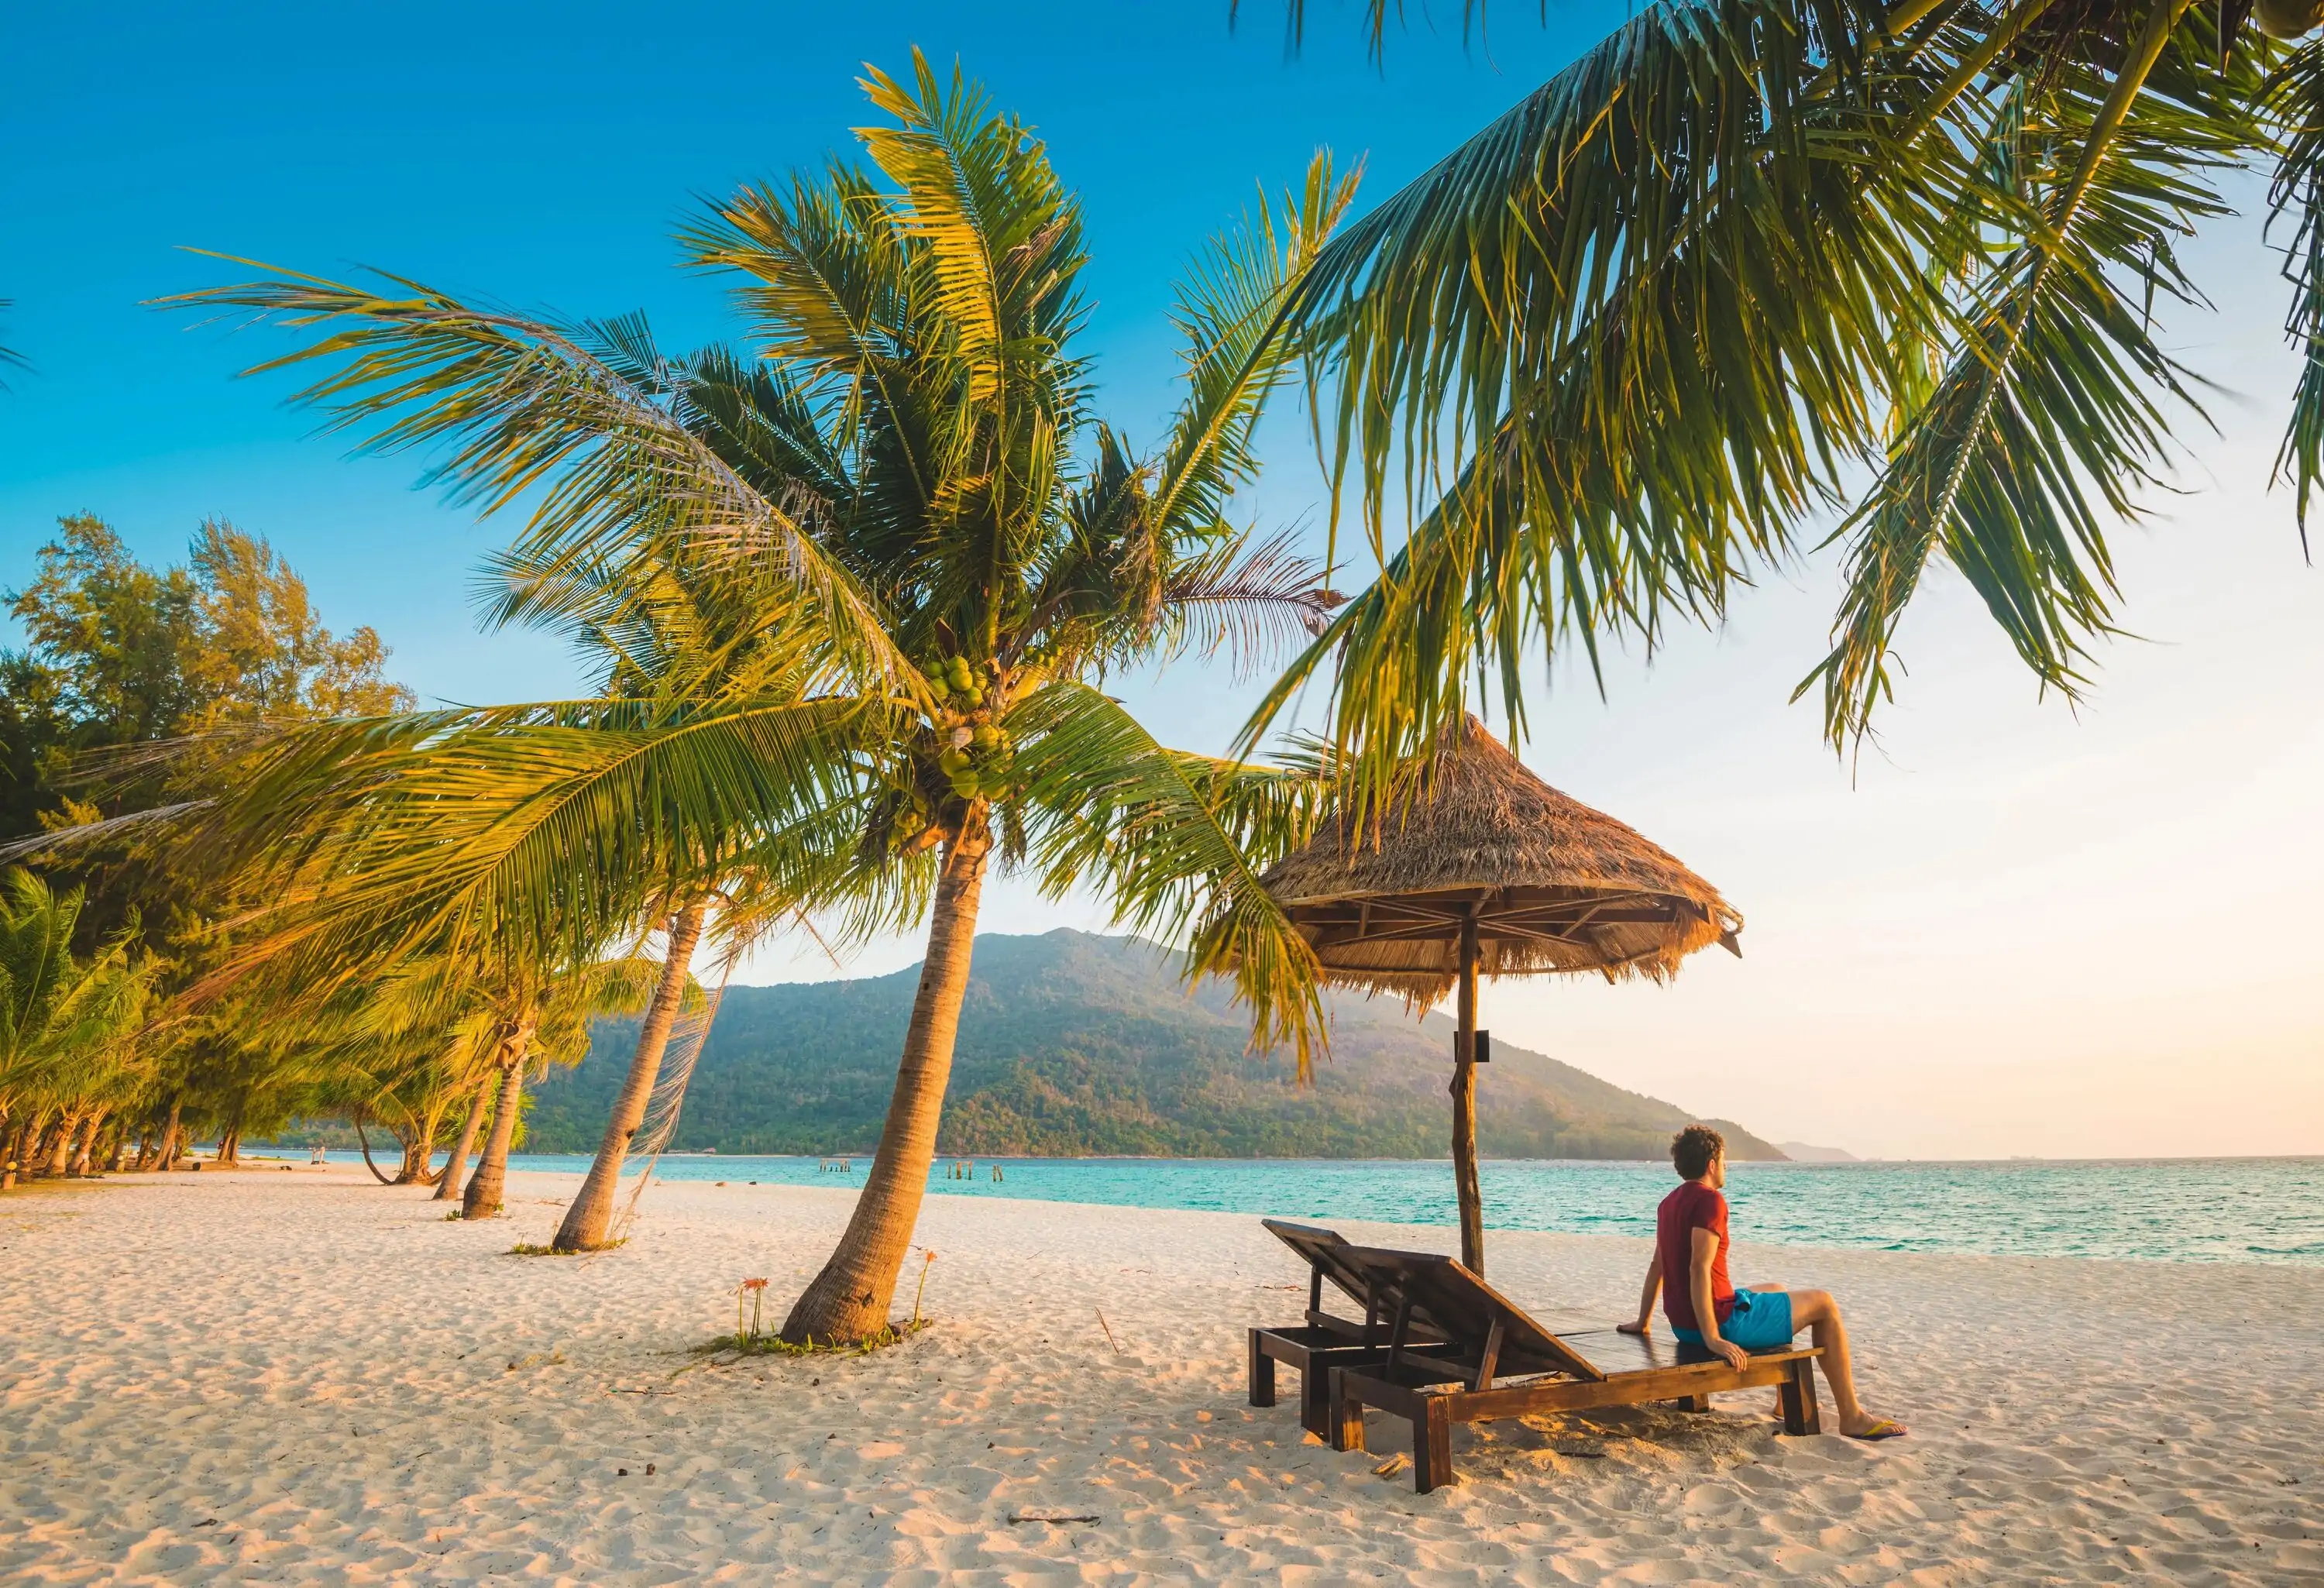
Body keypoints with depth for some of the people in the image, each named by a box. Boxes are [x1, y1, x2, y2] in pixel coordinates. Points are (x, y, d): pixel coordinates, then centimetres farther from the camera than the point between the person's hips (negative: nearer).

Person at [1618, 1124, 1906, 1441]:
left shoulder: (1669, 1203, 10)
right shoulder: (1710, 1200, -18)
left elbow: (1657, 1266, 14)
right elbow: (1699, 1268, -28)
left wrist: (1643, 1322, 18)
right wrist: (1712, 1338, -29)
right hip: (1723, 1320, -9)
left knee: (1777, 1290, 34)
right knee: (1824, 1304, 4)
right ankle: (1852, 1417, 9)